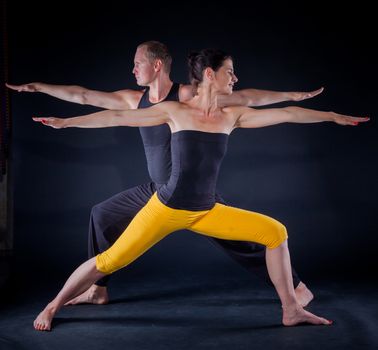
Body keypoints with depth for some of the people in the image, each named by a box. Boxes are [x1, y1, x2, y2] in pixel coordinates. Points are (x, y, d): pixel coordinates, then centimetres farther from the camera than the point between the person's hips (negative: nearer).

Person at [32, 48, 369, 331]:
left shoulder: (233, 115, 2)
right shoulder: (175, 111, -7)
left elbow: (286, 113, 3)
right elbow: (118, 117, -5)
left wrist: (334, 116, 6)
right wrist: (66, 122, -5)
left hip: (207, 212, 4)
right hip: (166, 208, -4)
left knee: (275, 231, -1)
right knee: (110, 261, -5)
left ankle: (291, 310, 8)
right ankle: (53, 307, 16)